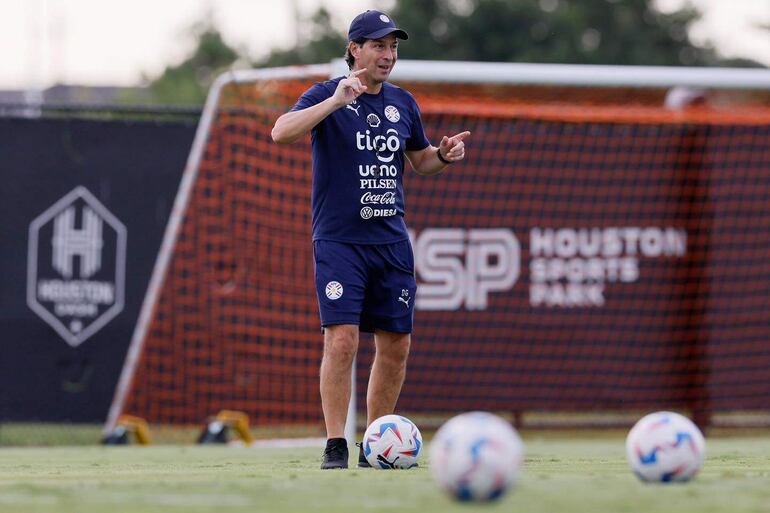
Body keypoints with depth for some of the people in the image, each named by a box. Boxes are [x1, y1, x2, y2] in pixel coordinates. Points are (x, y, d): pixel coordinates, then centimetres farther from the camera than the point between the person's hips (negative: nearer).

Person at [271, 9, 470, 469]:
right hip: (339, 239, -5)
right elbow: (281, 133, -22)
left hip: (391, 240, 6)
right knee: (342, 340, -16)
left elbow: (420, 158, 25)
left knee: (396, 345, 5)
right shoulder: (327, 95, -6)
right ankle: (336, 447, -11)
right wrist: (336, 102, -32)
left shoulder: (402, 103, 10)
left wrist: (444, 155, 3)